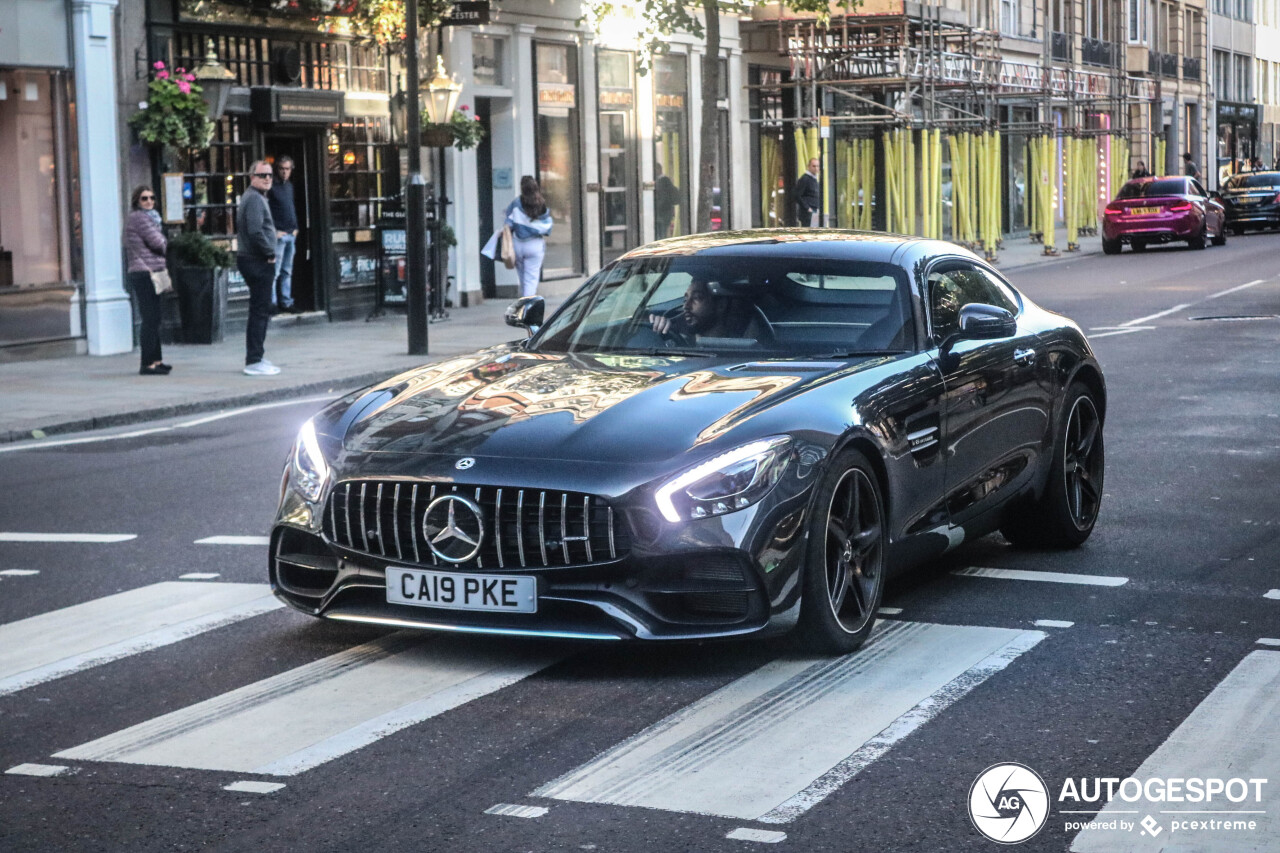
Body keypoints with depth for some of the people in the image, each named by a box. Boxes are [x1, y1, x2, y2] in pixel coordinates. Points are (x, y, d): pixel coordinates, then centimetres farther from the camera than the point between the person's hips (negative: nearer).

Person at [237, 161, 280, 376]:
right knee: (260, 311, -8)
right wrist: (270, 253, -15)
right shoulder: (255, 199, -15)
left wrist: (268, 253, 16)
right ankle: (254, 361, -6)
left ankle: (255, 358, 22)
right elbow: (256, 231, -26)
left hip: (255, 261, 11)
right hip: (258, 262, -11)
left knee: (261, 311, 16)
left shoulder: (254, 197, 18)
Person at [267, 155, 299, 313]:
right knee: (275, 271, -9)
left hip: (291, 235, 8)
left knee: (287, 272, 11)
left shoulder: (289, 186, 17)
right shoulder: (272, 187, -7)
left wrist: (295, 228, 14)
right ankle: (272, 302, -7)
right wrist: (274, 231, -16)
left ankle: (286, 302, 16)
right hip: (278, 235, -8)